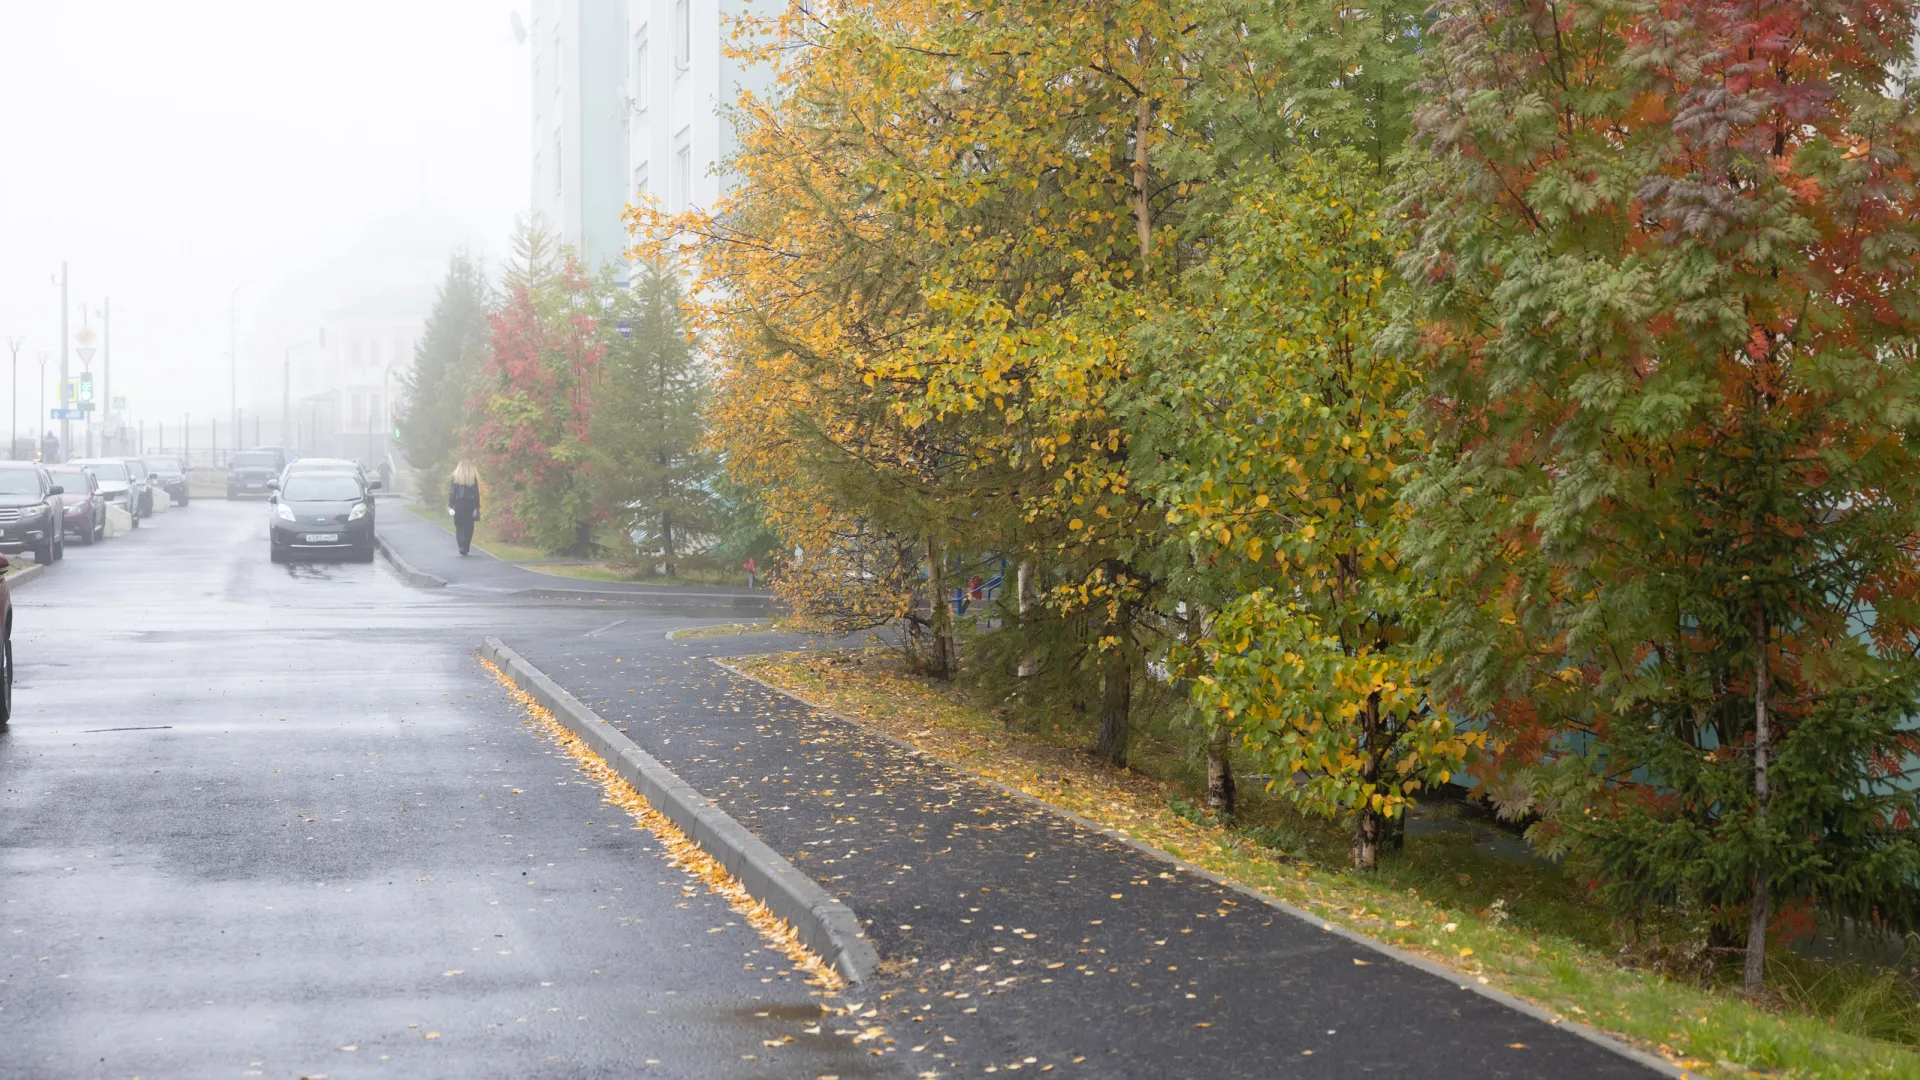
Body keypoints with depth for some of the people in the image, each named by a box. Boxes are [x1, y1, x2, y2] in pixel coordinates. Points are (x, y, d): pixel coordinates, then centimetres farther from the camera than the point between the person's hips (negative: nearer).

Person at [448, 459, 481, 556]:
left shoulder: (455, 476, -3)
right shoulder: (474, 477, -1)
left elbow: (452, 492, -4)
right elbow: (476, 493, -1)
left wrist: (450, 505, 0)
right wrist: (477, 507, 2)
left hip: (459, 504, -1)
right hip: (470, 504, 1)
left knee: (459, 526, 4)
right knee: (469, 526, 9)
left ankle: (462, 545, -17)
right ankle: (466, 548, 11)